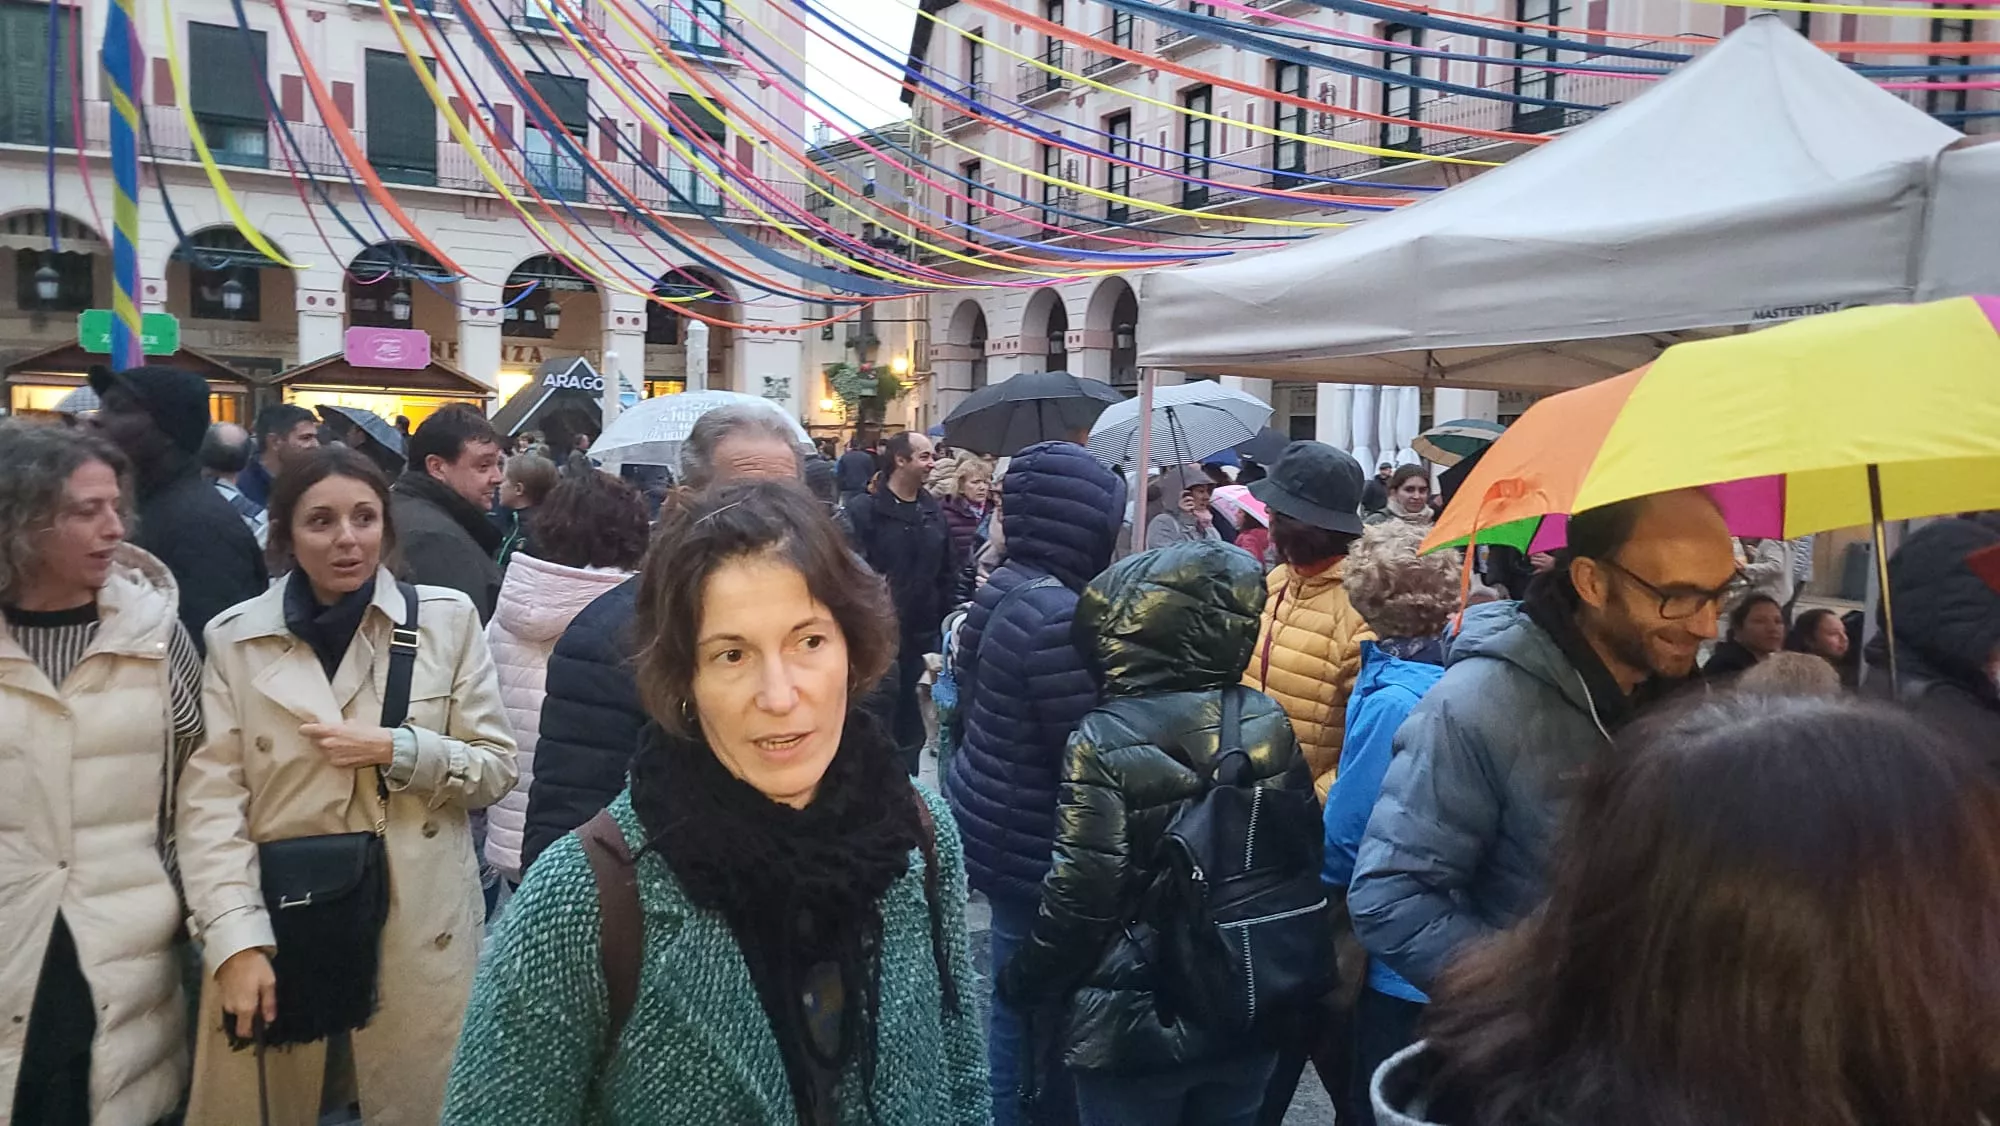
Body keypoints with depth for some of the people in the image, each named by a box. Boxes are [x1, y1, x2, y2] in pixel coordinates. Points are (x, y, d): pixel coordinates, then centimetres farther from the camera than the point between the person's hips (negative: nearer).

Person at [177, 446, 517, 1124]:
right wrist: (236, 939, -12)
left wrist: (397, 751, -14)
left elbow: (496, 769, 2)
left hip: (418, 924, 0)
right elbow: (211, 798, -3)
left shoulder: (447, 618, 0)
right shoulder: (234, 636, 2)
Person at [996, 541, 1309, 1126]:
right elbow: (1302, 854, 2)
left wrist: (1021, 982, -2)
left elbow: (1080, 896, -19)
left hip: (1135, 1028, -4)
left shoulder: (1103, 743, -21)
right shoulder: (1270, 723, -7)